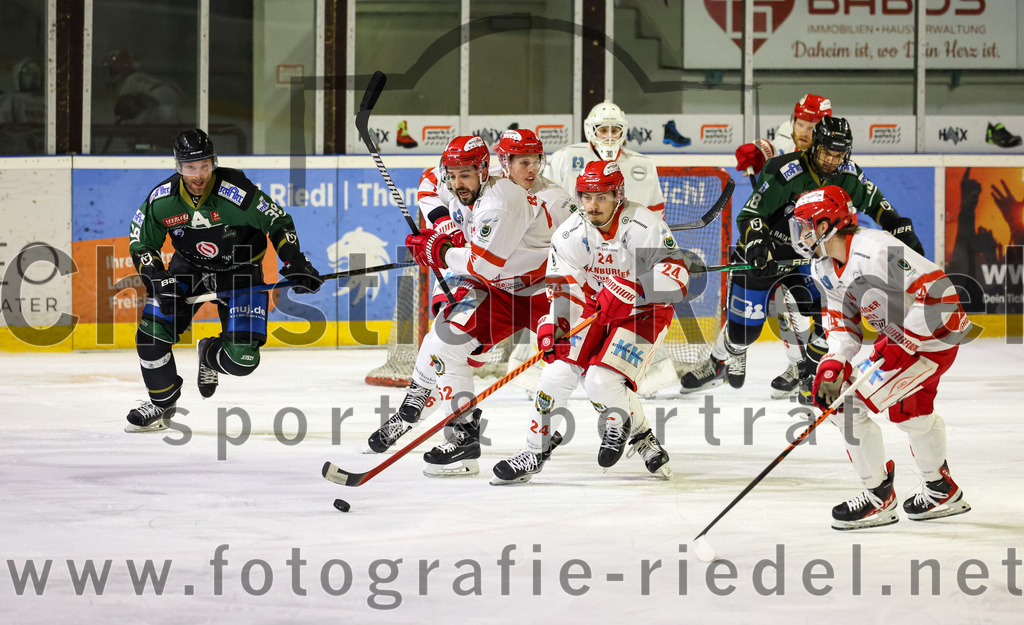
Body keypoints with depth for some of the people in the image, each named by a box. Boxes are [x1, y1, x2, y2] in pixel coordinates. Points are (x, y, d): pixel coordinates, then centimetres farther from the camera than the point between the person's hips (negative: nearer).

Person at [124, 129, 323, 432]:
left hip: (240, 270, -3)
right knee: (152, 332, -14)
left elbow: (277, 222, -17)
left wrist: (295, 264, -19)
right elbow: (141, 243, -4)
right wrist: (159, 281, -17)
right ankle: (162, 404, 11)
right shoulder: (162, 200, -18)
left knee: (242, 359, -13)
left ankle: (211, 355, 27)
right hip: (189, 267, 3)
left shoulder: (236, 192, -29)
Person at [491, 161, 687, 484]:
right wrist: (551, 327, -27)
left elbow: (676, 273, -26)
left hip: (643, 313, -4)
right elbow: (561, 288, -11)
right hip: (593, 309, 4)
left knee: (602, 380, -21)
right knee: (558, 370, -12)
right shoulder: (569, 235, -12)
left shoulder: (644, 226, -23)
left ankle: (636, 431, 9)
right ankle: (536, 450, 2)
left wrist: (633, 288, -40)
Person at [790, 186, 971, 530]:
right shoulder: (824, 267, 2)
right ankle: (942, 491, 49)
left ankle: (878, 498, -1)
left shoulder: (875, 252, -29)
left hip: (933, 335, -10)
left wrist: (899, 345, -28)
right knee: (910, 411, 28)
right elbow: (841, 321, 6)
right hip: (900, 337, 10)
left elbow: (938, 293, -31)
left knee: (849, 404, -13)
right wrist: (832, 365, -13)